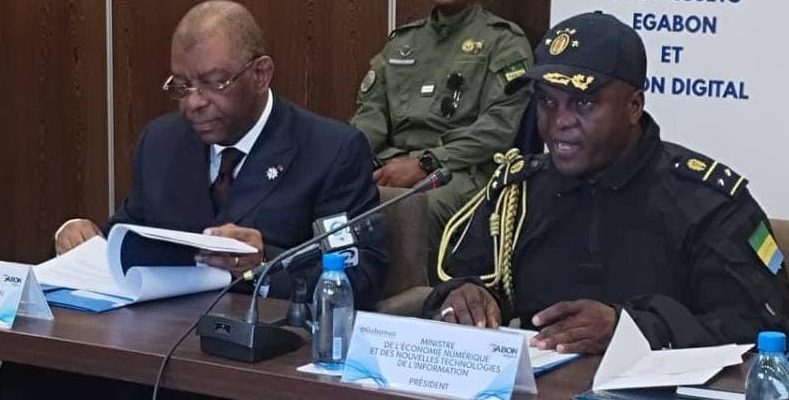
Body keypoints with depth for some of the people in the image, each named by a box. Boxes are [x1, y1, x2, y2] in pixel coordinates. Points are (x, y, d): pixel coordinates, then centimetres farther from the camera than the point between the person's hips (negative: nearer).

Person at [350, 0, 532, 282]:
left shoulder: (504, 42, 5)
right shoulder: (402, 40, 23)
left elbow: (499, 126, -7)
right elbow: (372, 112, 19)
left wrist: (425, 165, -16)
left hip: (461, 168, -5)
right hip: (390, 163, 5)